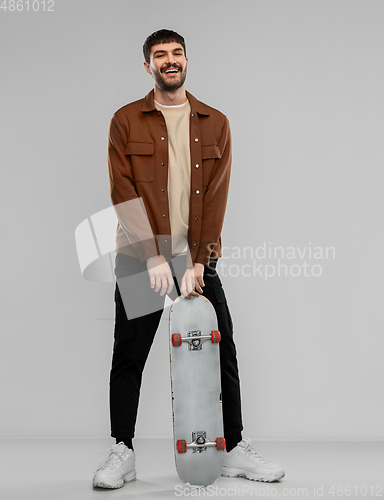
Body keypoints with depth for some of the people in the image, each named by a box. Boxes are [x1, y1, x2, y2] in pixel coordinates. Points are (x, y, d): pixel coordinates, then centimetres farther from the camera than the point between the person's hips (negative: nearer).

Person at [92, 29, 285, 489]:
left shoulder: (215, 124, 8)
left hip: (198, 259, 2)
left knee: (222, 354, 4)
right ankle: (122, 453, 15)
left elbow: (216, 196, 0)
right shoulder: (126, 121, 3)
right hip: (139, 259, -1)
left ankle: (235, 449, 17)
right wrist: (153, 258, -14)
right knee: (127, 359, 2)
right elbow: (123, 194, -5)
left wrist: (197, 262, -10)